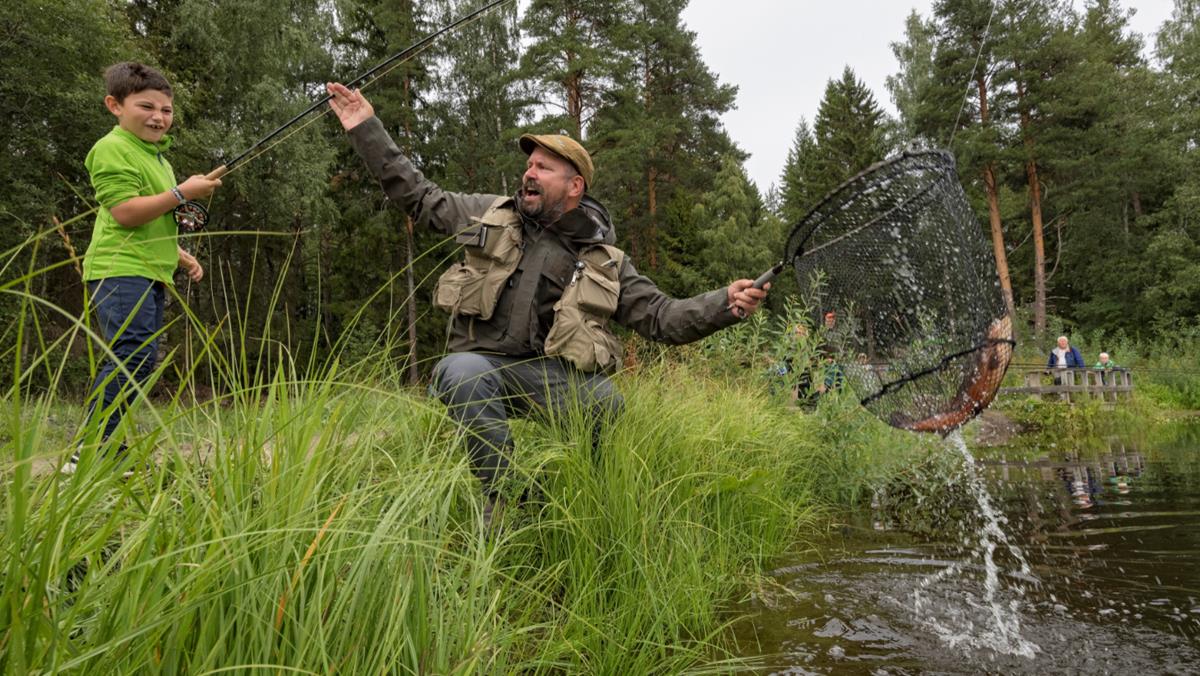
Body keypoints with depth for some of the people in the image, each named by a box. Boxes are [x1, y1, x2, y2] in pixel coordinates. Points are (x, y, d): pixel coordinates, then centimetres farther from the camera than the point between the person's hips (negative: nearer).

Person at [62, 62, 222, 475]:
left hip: (151, 274, 10)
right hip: (120, 271, -10)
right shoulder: (112, 149, -6)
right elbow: (125, 212, -18)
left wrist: (181, 257, 23)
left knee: (135, 361, 9)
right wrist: (182, 193, -16)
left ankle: (104, 449, 17)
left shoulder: (158, 156, 24)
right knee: (135, 356, -21)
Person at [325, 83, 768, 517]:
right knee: (463, 371, -36)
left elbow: (660, 316, 5)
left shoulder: (604, 262, 10)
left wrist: (725, 305, -10)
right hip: (482, 366, 0)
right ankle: (502, 498, -20)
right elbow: (418, 196, 18)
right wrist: (367, 130, 15)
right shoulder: (491, 214, 13)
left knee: (607, 403, -30)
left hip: (554, 377, 0)